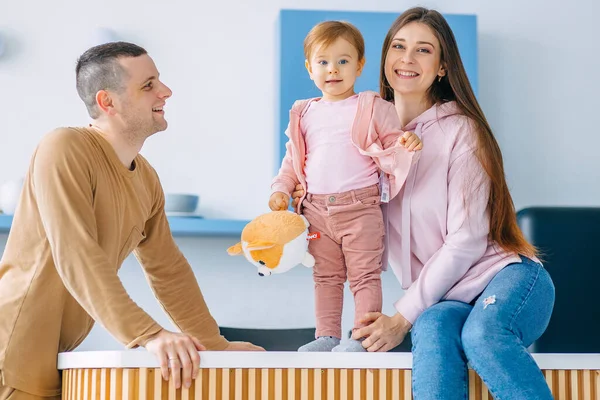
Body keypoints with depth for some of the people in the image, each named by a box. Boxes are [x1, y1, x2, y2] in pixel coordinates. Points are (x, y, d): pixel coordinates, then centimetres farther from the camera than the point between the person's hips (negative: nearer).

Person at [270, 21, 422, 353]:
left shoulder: (374, 108, -1)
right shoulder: (304, 114, 11)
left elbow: (390, 153, -1)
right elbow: (292, 159, 17)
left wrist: (403, 145, -22)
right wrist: (281, 189, 5)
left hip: (360, 207, -4)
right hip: (317, 210, 5)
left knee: (364, 275, 0)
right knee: (325, 276, 12)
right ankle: (327, 336, 20)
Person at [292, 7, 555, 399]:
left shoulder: (460, 130, -5)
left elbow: (466, 240, -11)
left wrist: (403, 317, -12)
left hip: (507, 276, -3)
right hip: (443, 298, 3)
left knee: (483, 332, -37)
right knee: (432, 328, -33)